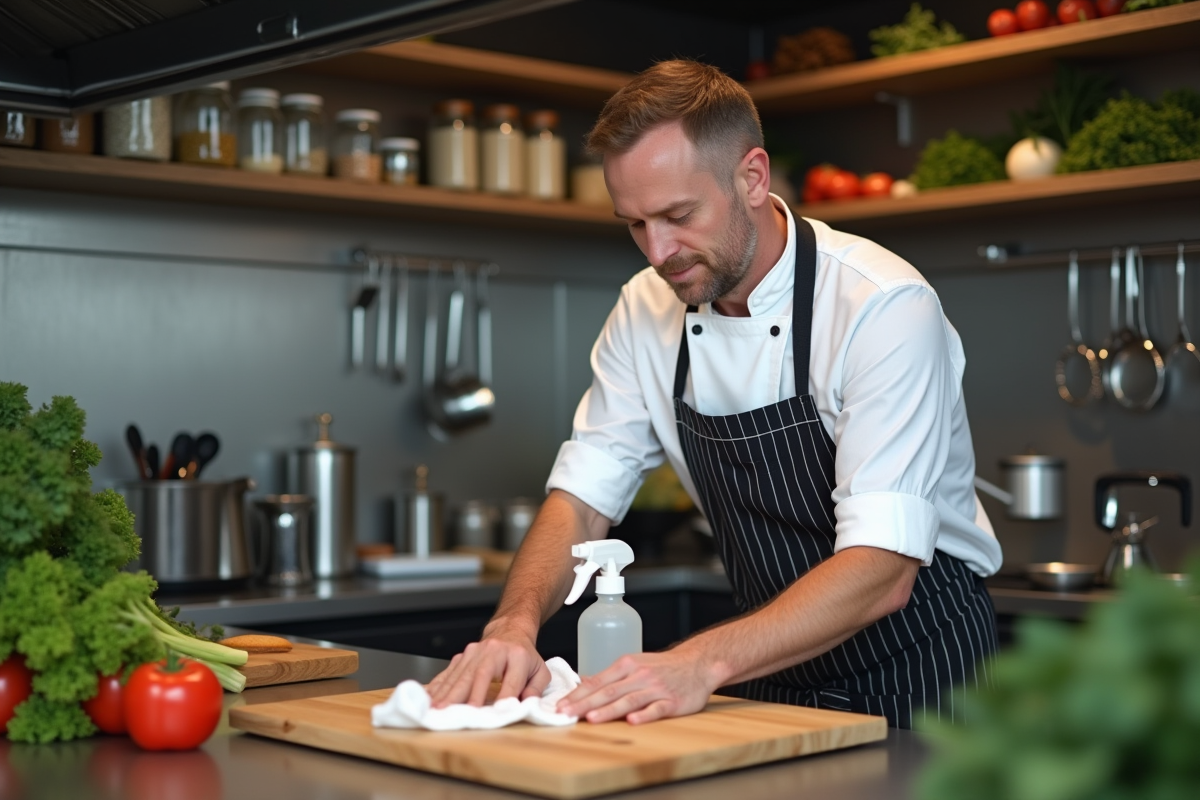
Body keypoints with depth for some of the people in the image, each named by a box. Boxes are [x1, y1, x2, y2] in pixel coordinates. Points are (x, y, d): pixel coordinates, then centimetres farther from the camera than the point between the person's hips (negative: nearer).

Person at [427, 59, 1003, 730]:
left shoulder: (885, 308, -20)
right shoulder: (646, 313, -1)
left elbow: (883, 570, -26)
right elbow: (583, 497, 1)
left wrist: (703, 662, -38)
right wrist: (516, 623, -19)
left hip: (916, 678, -5)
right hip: (777, 681, 5)